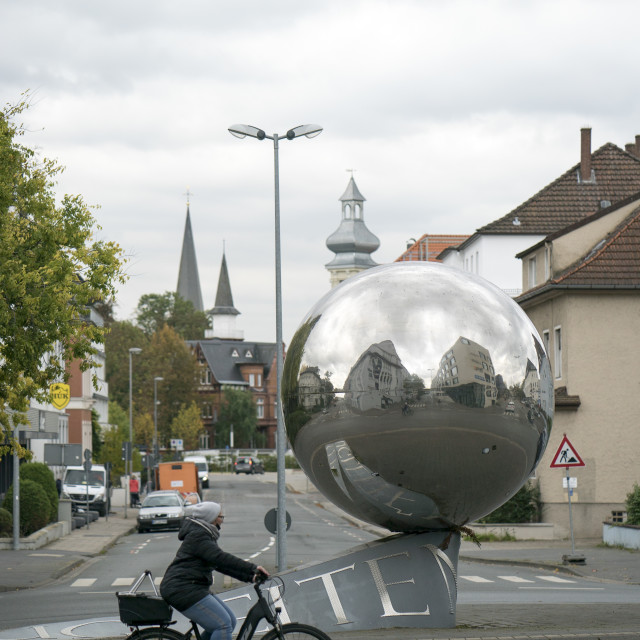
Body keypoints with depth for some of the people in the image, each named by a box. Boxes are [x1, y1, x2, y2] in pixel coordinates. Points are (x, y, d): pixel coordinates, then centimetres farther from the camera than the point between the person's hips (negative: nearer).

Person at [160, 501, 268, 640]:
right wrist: (252, 568, -26)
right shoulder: (198, 536, -12)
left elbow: (220, 564, 20)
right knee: (223, 624, -18)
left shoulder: (204, 535, 21)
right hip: (183, 590, -11)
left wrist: (249, 576, 10)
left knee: (230, 621, 7)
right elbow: (221, 558, -24)